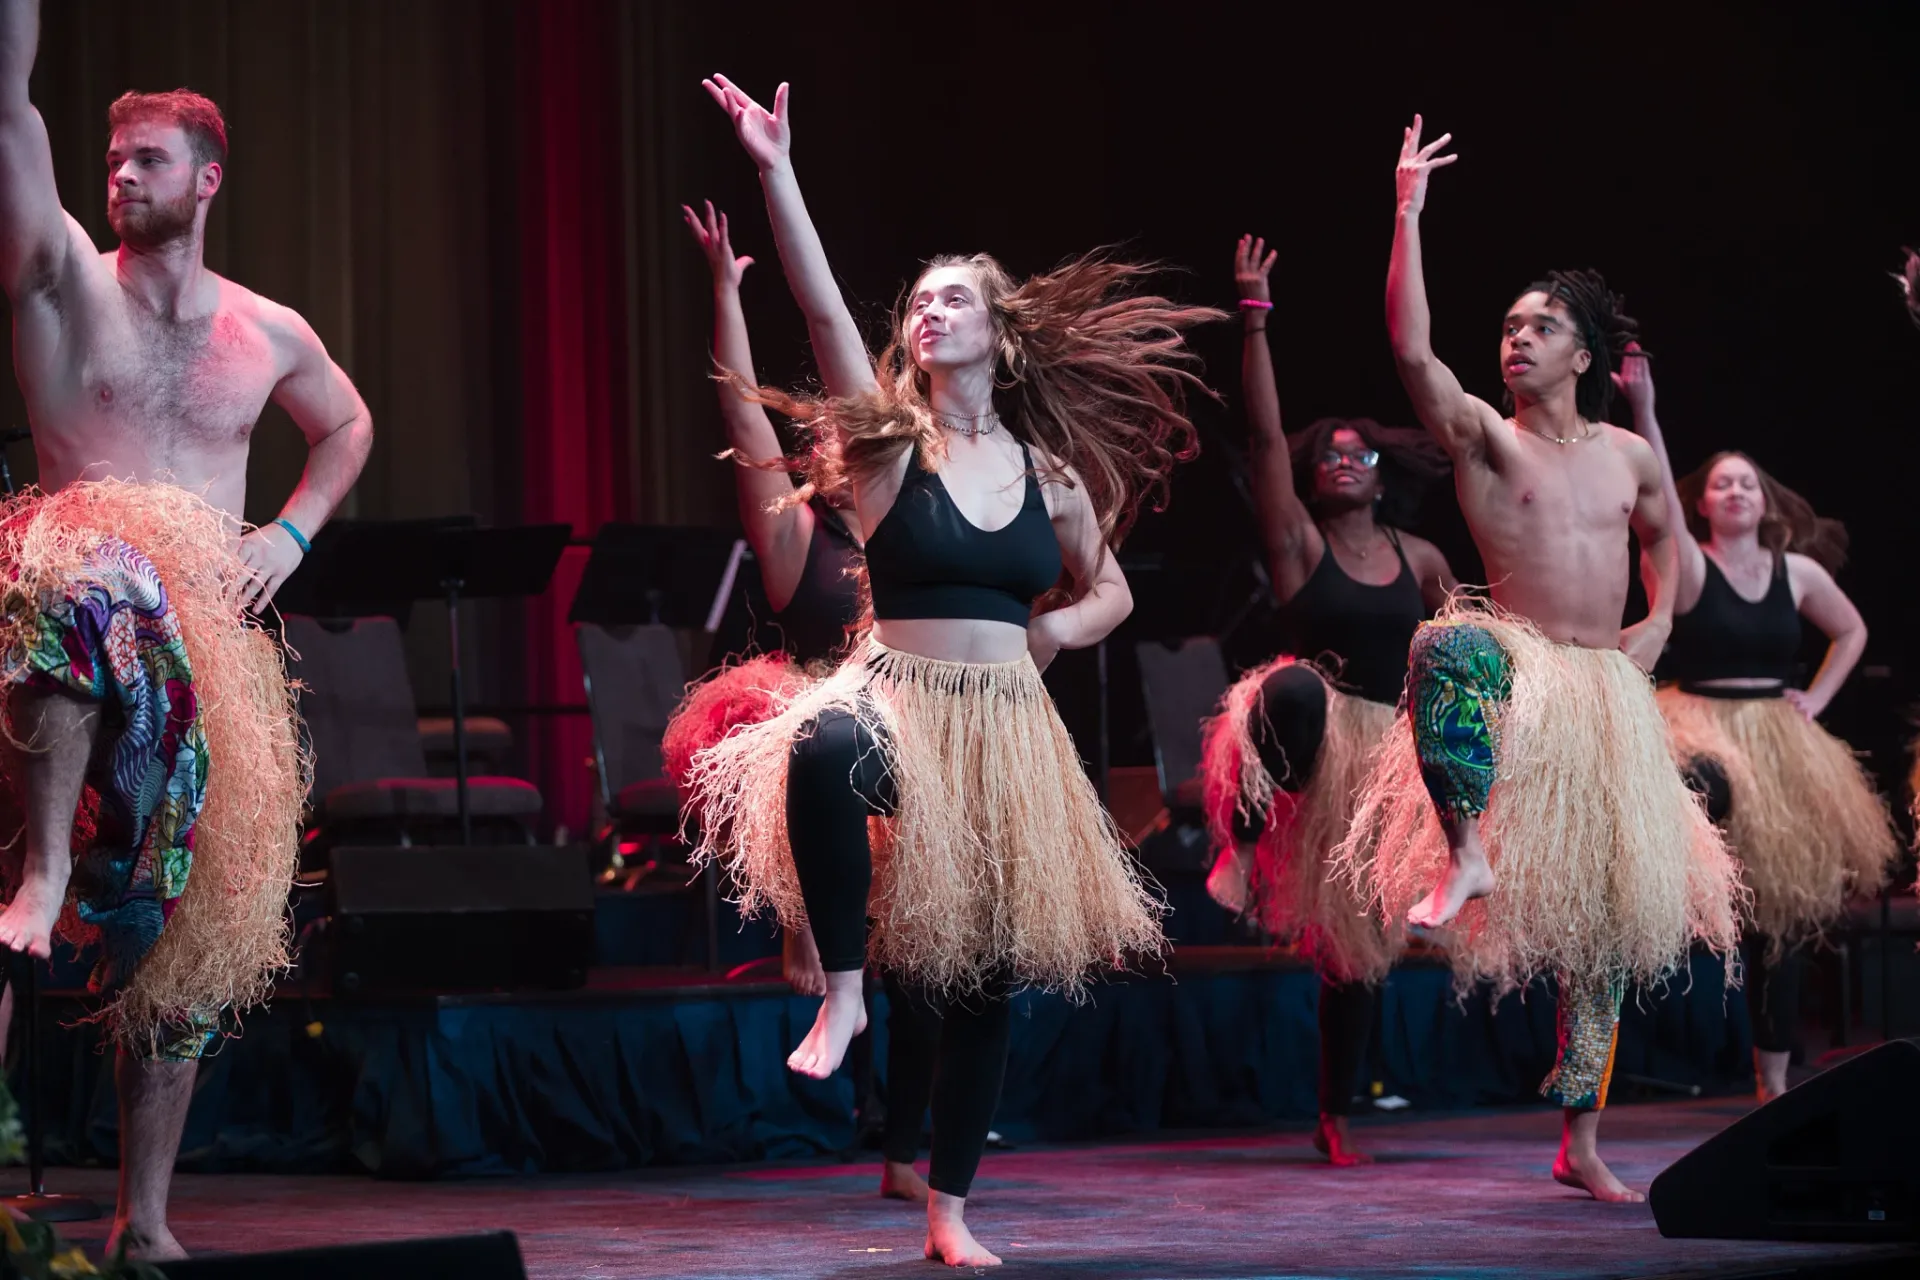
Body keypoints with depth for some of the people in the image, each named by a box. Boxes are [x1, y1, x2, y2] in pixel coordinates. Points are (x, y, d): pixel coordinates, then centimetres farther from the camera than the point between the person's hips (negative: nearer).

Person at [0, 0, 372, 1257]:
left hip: (210, 636, 4)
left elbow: (347, 423, 32)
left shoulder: (268, 333, 14)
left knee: (186, 925, 2)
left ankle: (146, 1218, 10)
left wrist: (293, 533, 15)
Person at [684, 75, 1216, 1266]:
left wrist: (1059, 626, -1)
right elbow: (825, 311, -12)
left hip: (1007, 730, 3)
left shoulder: (1050, 473, 8)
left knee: (989, 974, 5)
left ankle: (950, 1208, 19)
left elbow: (1112, 591, 23)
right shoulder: (891, 439, 0)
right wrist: (776, 174, -20)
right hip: (898, 698, -3)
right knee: (823, 754, -41)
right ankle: (843, 987, -23)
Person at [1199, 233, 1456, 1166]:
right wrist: (1254, 319, -16)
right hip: (1313, 726, -4)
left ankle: (1334, 1117, 20)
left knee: (1357, 944, 7)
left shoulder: (1419, 560, 9)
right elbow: (1265, 430, -11)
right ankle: (1243, 837, -30)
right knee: (1298, 688, -44)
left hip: (1384, 749, 4)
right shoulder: (1298, 543, -2)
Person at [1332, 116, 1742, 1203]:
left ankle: (1581, 1141, 14)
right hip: (1519, 670, -4)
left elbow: (1663, 533, 30)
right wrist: (1409, 215, -18)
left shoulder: (1628, 452, 10)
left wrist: (1661, 623, 13)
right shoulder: (1482, 437, -1)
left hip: (1612, 695, 4)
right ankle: (1466, 853, -42)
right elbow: (1410, 348, -16)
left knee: (1613, 915, 5)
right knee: (1446, 645, -42)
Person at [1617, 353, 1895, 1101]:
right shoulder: (1689, 564, -6)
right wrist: (1643, 412, -36)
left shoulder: (1799, 572, 5)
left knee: (1780, 914, 5)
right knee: (1705, 787, -47)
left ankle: (1773, 1082, 12)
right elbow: (1661, 494, -23)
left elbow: (1851, 631, 20)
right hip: (1701, 727, -3)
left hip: (1777, 745, 4)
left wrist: (1818, 697, 6)